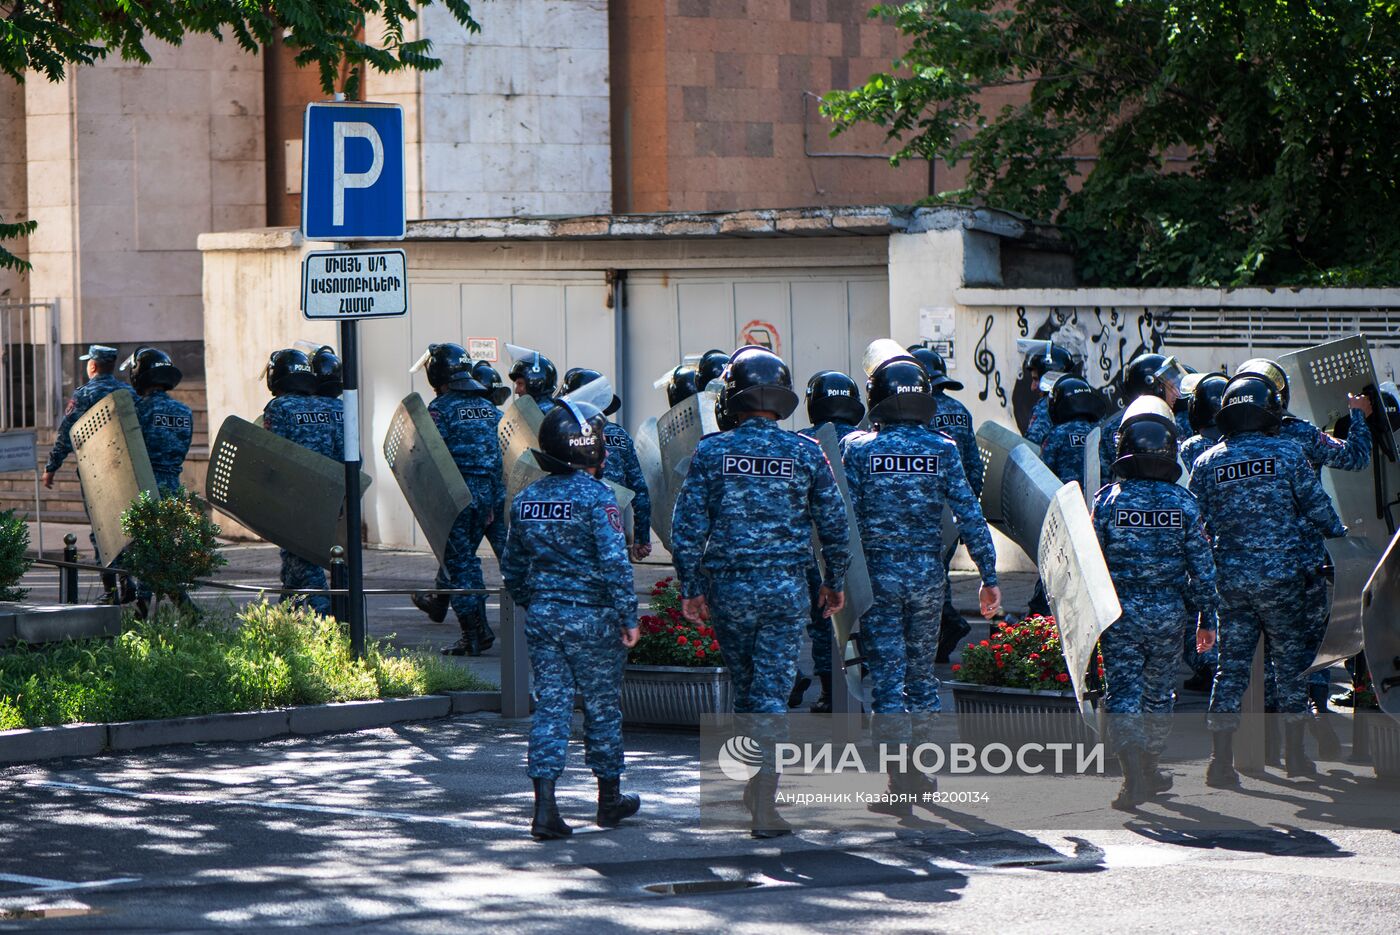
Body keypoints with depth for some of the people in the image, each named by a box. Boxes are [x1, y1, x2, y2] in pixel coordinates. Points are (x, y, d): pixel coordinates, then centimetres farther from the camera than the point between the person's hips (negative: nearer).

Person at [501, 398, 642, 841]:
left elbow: (513, 568, 14)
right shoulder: (596, 497, -13)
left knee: (550, 705, 4)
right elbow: (614, 563, -17)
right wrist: (629, 617, -10)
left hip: (541, 617, 5)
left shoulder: (525, 500, 6)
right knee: (602, 706, 10)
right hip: (591, 617, -5)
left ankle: (545, 807, -6)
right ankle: (610, 800, 24)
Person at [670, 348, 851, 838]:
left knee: (744, 684, 19)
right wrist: (835, 582, 16)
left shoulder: (712, 452, -4)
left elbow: (687, 527, -4)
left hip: (728, 589, 1)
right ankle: (765, 802, -10)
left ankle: (752, 783, 29)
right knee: (772, 691, 0)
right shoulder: (806, 454, -2)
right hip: (786, 589, -1)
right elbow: (834, 525, 3)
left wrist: (691, 589, 5)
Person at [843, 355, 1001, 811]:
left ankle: (901, 784, -8)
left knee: (887, 675, -1)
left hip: (878, 573, -2)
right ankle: (924, 775, 24)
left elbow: (846, 517, -8)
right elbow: (969, 515, -4)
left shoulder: (859, 449, -6)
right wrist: (989, 575, 1)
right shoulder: (942, 449, -2)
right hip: (928, 575, 2)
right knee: (921, 671, 17)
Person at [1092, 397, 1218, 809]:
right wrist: (1206, 618, 12)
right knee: (1158, 692, 18)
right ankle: (1149, 768, 29)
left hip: (1119, 614, -2)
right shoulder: (1184, 503, -2)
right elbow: (1202, 567, 2)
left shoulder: (1107, 500, -7)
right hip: (1169, 617, 2)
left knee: (1122, 693, -2)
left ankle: (1134, 771, -20)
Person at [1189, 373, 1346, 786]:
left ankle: (1221, 759, 1)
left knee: (1231, 663, 5)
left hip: (1230, 578, 2)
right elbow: (1316, 506, 1)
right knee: (1291, 659, 10)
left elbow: (1198, 526, 6)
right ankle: (1295, 754, 15)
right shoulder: (1287, 453, -4)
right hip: (1281, 575, -2)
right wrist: (1342, 537, 19)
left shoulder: (1207, 463, 2)